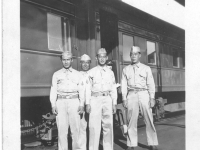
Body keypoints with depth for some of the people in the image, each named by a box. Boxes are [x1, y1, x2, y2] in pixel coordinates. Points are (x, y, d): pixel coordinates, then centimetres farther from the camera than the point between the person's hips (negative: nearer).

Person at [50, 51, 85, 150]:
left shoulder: (77, 74, 12)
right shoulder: (56, 74, 11)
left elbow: (81, 90, 8)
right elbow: (53, 90, 7)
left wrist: (81, 104, -1)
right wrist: (53, 105, -2)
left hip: (74, 102, 0)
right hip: (61, 102, 0)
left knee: (76, 128, 0)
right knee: (62, 129, -1)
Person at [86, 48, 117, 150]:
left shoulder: (110, 72, 13)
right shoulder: (91, 72, 6)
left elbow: (113, 89, 12)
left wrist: (114, 104, 6)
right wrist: (87, 103, -5)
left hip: (107, 99, 2)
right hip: (95, 99, -2)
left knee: (108, 125, 3)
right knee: (94, 126, -5)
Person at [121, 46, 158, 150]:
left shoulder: (146, 68, 11)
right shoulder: (126, 69, 13)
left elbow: (151, 84, 7)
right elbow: (124, 85, 8)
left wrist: (152, 98, -2)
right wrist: (124, 98, 0)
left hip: (144, 94, -1)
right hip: (131, 95, 1)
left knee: (149, 120, -1)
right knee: (131, 121, 1)